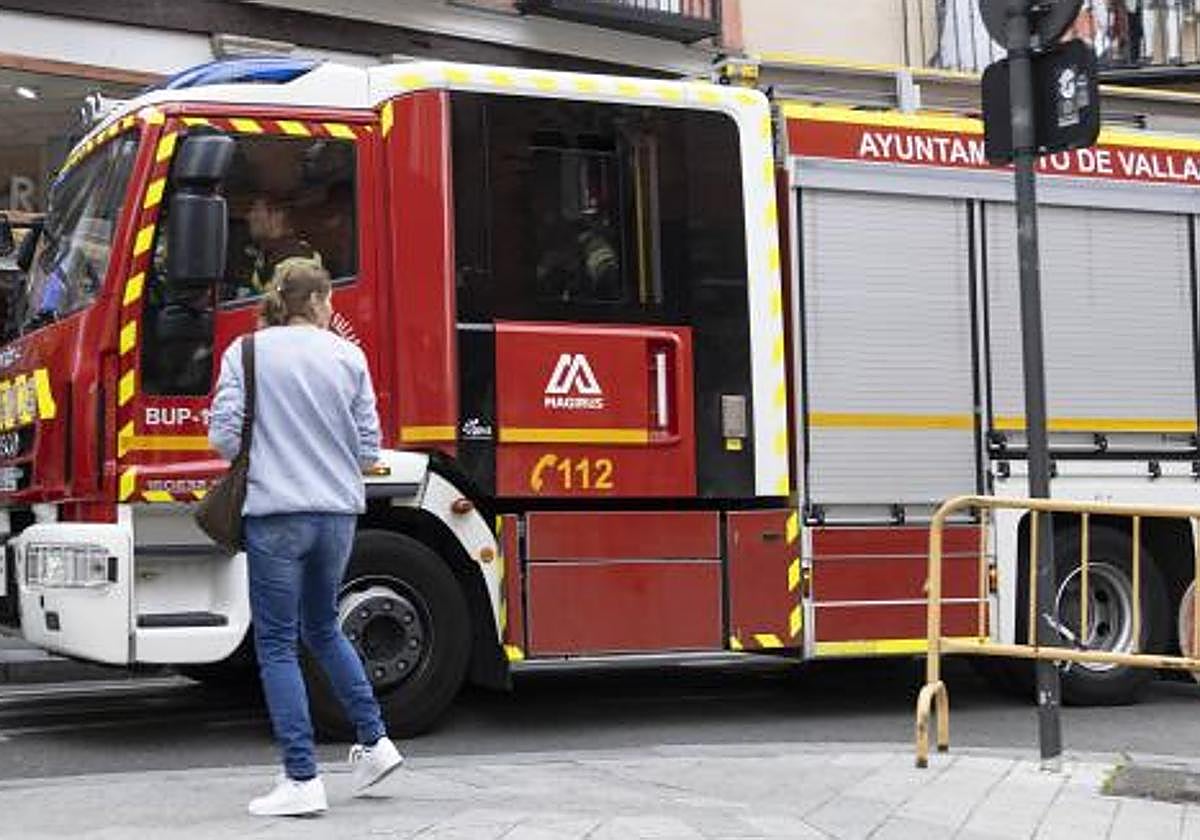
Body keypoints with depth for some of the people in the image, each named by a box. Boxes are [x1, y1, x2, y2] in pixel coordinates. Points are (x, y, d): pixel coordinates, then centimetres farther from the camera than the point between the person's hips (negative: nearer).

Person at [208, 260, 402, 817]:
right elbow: (369, 447, 4)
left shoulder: (247, 352, -3)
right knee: (322, 629, 24)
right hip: (338, 513, 4)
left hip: (276, 513, -4)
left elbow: (224, 436, -8)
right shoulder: (347, 357, 3)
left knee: (277, 645, 3)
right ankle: (373, 742, 24)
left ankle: (302, 780, -1)